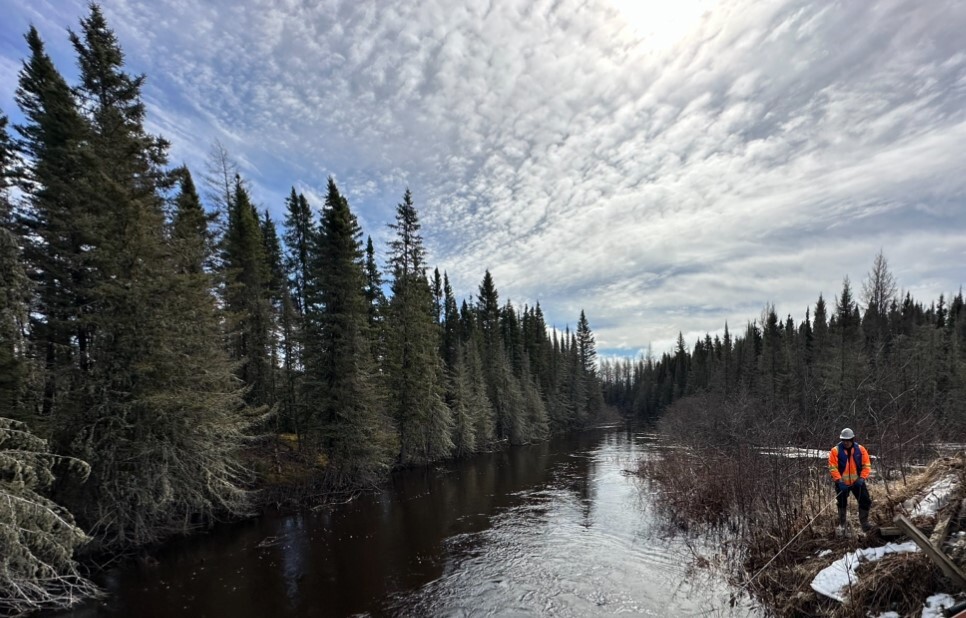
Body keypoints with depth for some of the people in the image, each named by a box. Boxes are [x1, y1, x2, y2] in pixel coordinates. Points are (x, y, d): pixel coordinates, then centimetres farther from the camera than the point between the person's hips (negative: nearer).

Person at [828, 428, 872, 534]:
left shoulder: (860, 449, -3)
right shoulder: (835, 451, -11)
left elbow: (866, 466, -1)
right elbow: (832, 467, -12)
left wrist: (862, 478, -13)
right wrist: (839, 480, -20)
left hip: (857, 482, 2)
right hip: (842, 483, -2)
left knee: (865, 502, 5)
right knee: (842, 504, 10)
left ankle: (864, 524, 25)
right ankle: (841, 526, 25)